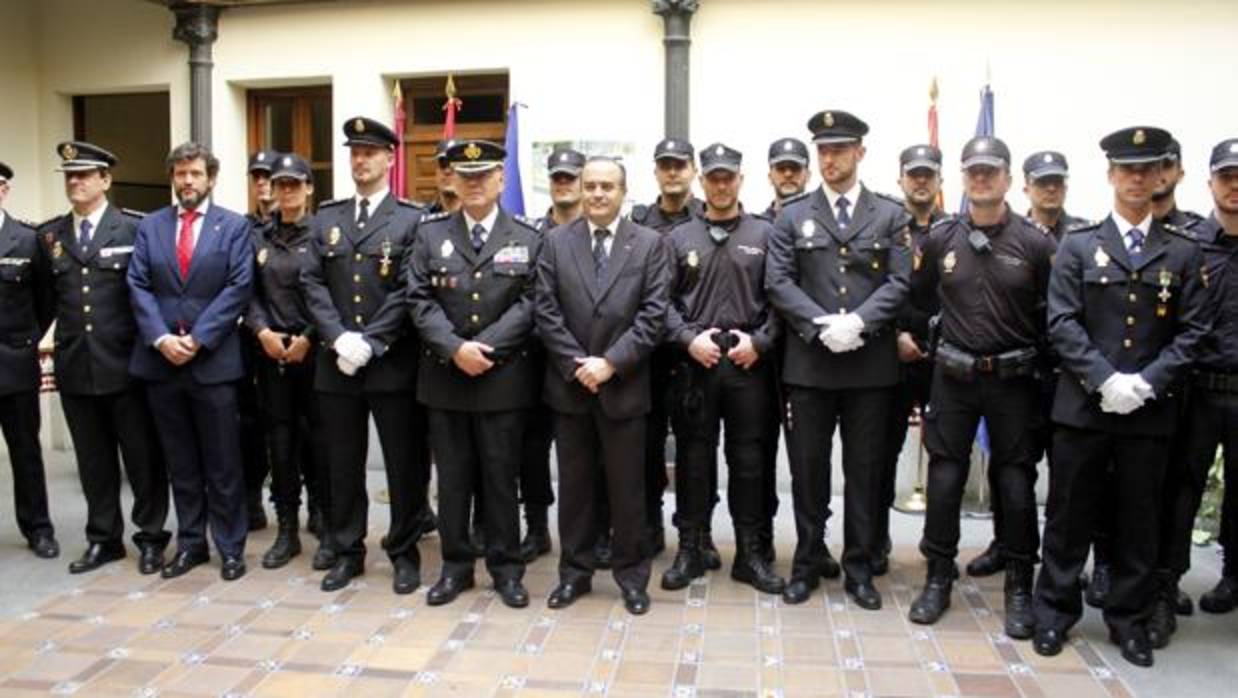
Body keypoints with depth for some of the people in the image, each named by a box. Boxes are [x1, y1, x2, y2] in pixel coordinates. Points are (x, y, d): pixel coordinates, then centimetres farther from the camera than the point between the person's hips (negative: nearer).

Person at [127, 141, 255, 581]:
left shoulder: (234, 226, 2)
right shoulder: (150, 226, 11)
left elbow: (239, 288, -7)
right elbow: (138, 286, 4)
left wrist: (197, 338, -13)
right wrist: (160, 338, -10)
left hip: (213, 360, -3)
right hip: (160, 359, 3)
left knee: (223, 463, 3)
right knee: (180, 463, 12)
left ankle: (230, 547, 14)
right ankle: (190, 543, 23)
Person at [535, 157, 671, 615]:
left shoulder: (650, 244, 1)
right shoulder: (556, 243, 6)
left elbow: (653, 314, -6)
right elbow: (546, 311, 0)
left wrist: (611, 362, -14)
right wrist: (576, 364, -10)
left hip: (624, 385, -1)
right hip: (569, 384, 2)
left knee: (627, 486, 7)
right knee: (574, 485, 11)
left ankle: (631, 574, 22)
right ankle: (574, 572, 25)